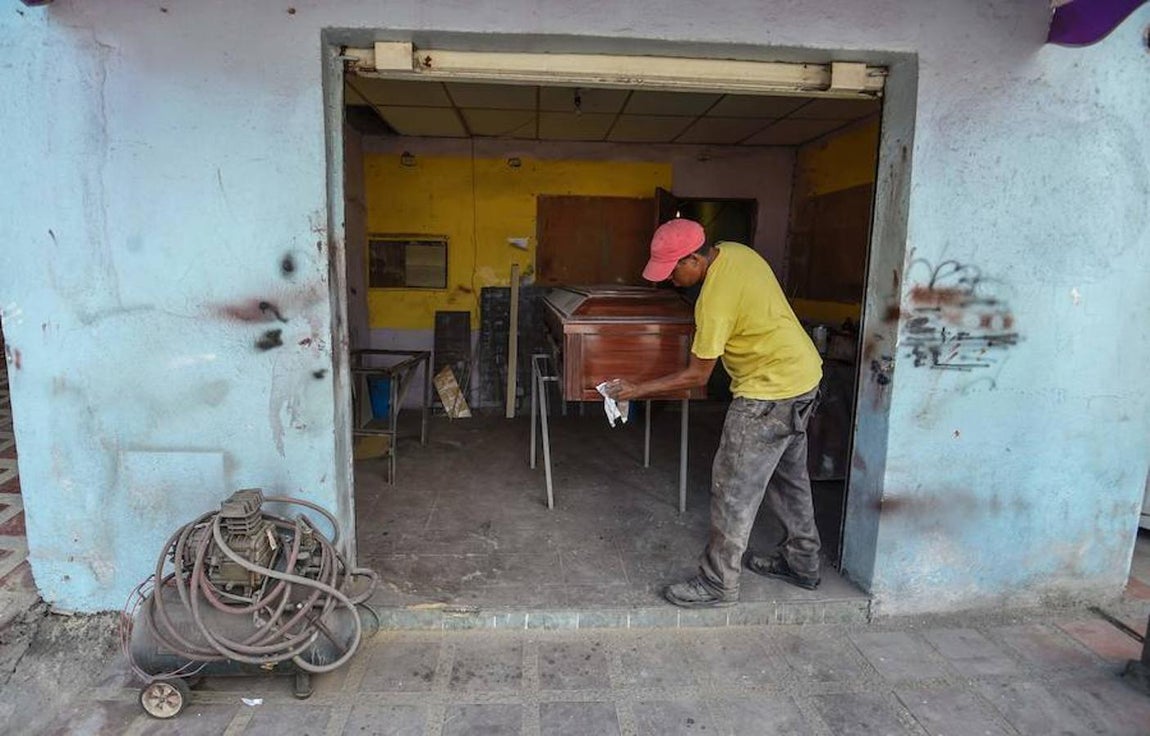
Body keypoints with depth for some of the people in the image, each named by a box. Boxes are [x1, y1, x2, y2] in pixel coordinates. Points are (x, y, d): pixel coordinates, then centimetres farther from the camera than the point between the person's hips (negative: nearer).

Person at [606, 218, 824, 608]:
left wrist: (637, 390, -10)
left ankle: (718, 583, 10)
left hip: (772, 391, -10)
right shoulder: (734, 251, 0)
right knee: (788, 474, 21)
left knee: (734, 486, -2)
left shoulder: (716, 300, -26)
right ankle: (801, 561, 36)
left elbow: (695, 376, -18)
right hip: (802, 373, 10)